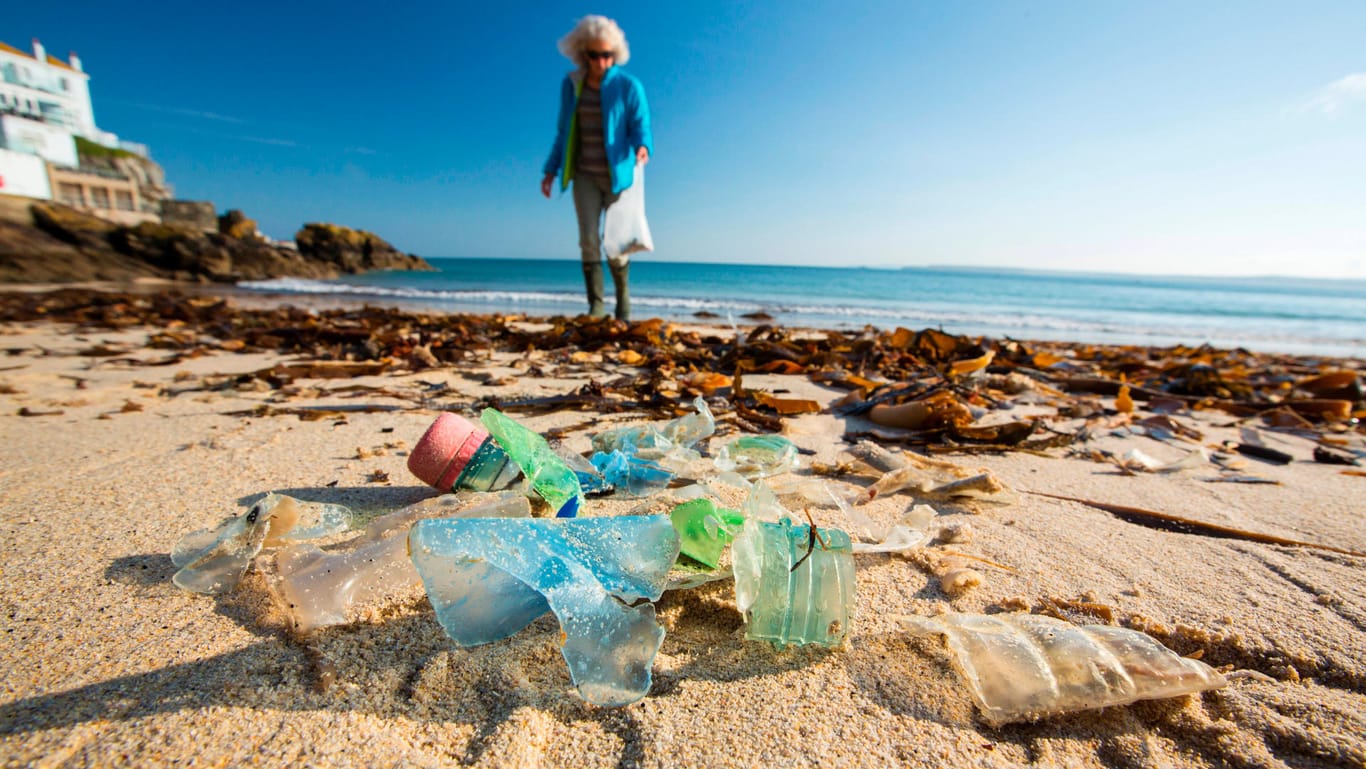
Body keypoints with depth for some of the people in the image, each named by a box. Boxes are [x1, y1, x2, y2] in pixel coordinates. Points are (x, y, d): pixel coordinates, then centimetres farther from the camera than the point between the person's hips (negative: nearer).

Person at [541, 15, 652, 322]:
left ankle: (622, 294, 26)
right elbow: (563, 132, 11)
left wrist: (642, 147, -34)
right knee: (589, 239, -12)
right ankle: (596, 304, -7)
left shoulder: (629, 86, -5)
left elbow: (641, 127, -11)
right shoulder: (571, 84, 6)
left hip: (617, 175, -2)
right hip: (585, 175, 3)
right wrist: (551, 170, 7)